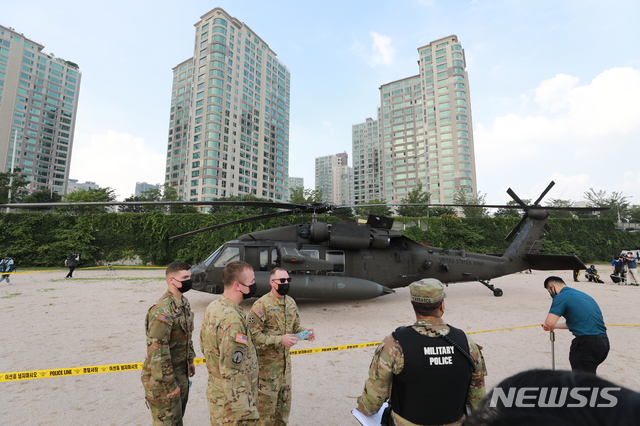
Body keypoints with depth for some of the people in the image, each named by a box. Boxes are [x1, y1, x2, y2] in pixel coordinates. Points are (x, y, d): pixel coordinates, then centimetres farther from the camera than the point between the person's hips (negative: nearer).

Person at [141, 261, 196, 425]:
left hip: (182, 374, 8)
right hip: (163, 378, -8)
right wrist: (169, 384, -21)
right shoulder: (163, 310, -26)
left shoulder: (184, 303, 3)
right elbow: (157, 350, -26)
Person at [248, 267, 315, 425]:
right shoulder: (261, 305, -21)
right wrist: (279, 340, -29)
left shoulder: (291, 302, 2)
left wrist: (305, 332, -10)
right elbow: (254, 335, -23)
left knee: (285, 398, 21)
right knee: (266, 400, 8)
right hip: (267, 362, -7)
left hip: (285, 359, 7)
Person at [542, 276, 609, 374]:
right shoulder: (582, 294, 17)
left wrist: (547, 325, 4)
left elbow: (549, 322, -20)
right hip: (604, 342, 9)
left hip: (587, 343, -9)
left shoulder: (561, 297, -10)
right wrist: (555, 326, 35)